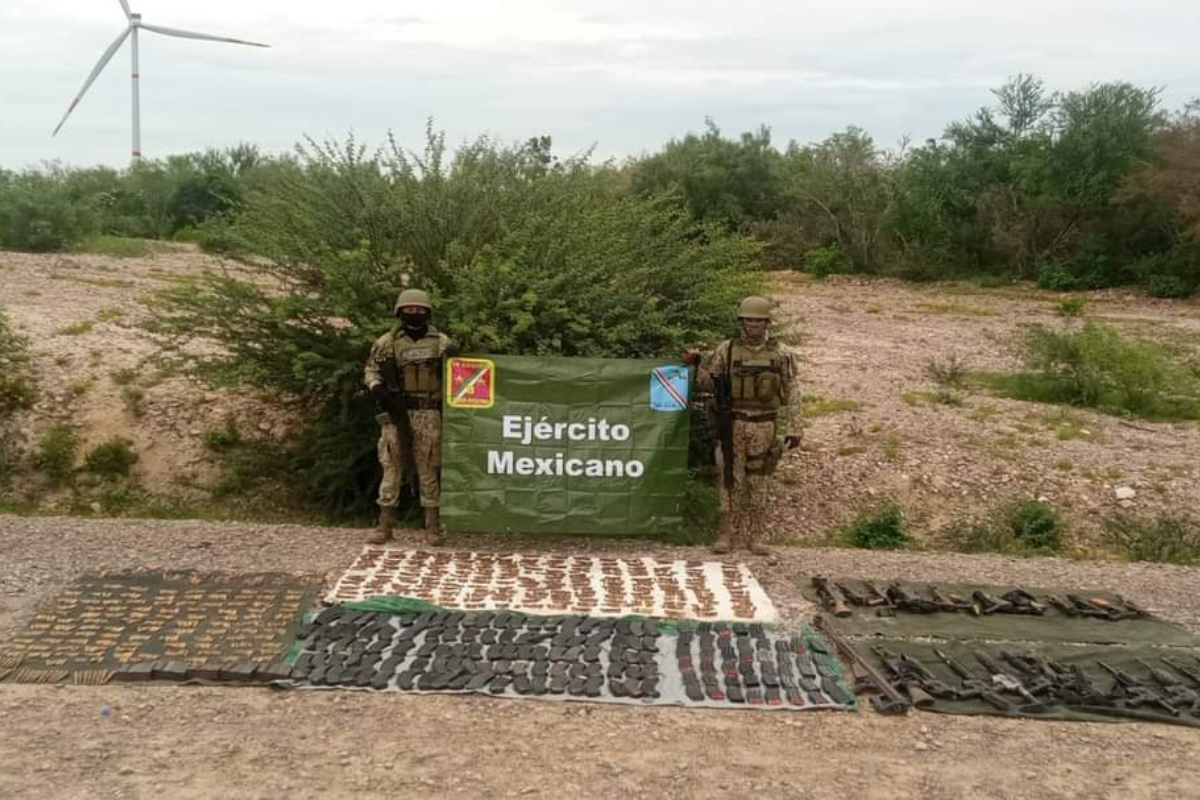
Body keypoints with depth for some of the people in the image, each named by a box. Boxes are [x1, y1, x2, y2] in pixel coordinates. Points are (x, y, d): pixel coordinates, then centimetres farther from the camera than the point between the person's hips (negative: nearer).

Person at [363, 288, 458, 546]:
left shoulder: (442, 343, 7)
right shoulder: (387, 342, 6)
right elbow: (371, 371, 7)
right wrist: (378, 388, -13)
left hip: (428, 414, 0)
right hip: (396, 413, 0)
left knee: (428, 470, 2)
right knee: (391, 467, 2)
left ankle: (432, 527, 7)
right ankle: (385, 525, 8)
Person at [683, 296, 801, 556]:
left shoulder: (780, 354, 1)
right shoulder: (727, 350, 2)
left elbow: (791, 394, 2)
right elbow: (708, 384, 7)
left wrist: (794, 428, -3)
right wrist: (698, 363, -11)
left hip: (765, 427, 0)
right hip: (733, 425, 0)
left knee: (759, 482, 6)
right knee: (732, 479, 2)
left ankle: (754, 536, 14)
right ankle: (727, 534, 9)